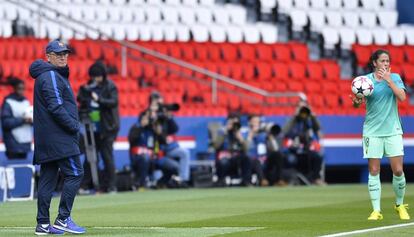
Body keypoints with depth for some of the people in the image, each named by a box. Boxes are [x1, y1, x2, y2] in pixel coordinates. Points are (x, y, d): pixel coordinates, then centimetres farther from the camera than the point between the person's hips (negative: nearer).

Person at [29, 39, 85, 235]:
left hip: (46, 138, 10)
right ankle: (63, 219, -11)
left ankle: (43, 224, 9)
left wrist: (72, 125, 13)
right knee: (74, 173, -9)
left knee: (47, 178, 9)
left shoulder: (57, 75, 21)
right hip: (58, 137, -10)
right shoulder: (51, 76, -11)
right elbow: (56, 107, -20)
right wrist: (74, 125, -15)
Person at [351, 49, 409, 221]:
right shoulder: (366, 79, 1)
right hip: (372, 131, -1)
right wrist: (356, 102, -22)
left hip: (393, 130, 1)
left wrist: (389, 80, -17)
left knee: (398, 170, -4)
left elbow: (402, 97, -11)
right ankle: (376, 210, 1)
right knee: (373, 171, -3)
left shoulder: (395, 77, 3)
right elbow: (358, 103, 1)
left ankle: (400, 205, 17)